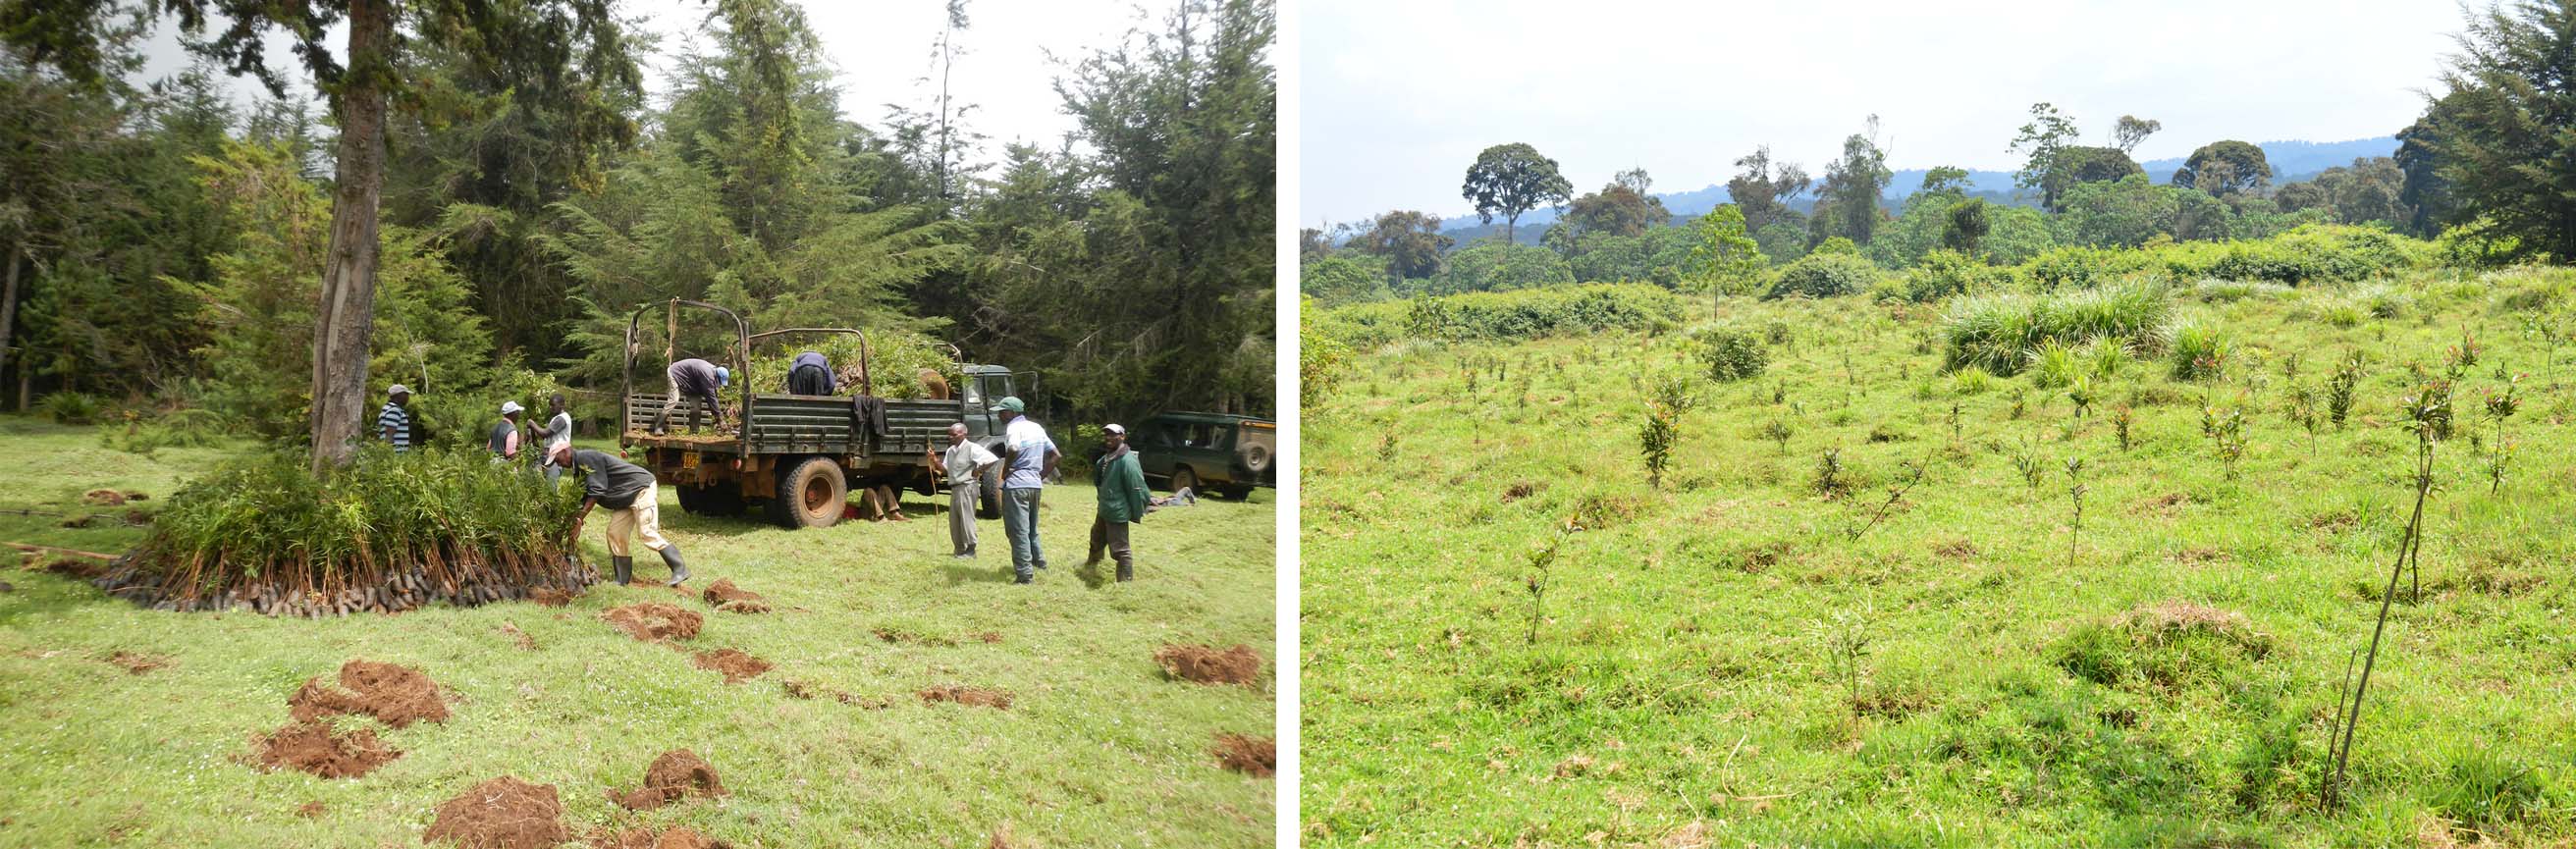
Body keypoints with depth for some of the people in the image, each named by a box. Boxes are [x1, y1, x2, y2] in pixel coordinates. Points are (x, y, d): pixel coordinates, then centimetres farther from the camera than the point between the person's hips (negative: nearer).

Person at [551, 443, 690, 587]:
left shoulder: (586, 458, -15)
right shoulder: (579, 465, 16)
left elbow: (596, 492, -21)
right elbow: (586, 498, 16)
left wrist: (580, 517, -18)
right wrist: (576, 521, 8)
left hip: (641, 489, -11)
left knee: (647, 534, -15)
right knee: (614, 534, 4)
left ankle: (680, 569, -13)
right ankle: (622, 579, 9)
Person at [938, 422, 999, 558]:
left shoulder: (972, 448, -12)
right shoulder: (951, 450, 14)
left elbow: (993, 460, -20)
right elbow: (945, 468, 16)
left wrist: (979, 471, -12)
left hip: (967, 487, -8)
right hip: (955, 488, 9)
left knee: (966, 518, -5)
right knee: (954, 520, 10)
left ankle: (970, 551, 2)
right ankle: (959, 549, 20)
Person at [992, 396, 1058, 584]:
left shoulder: (1014, 427, -9)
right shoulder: (1036, 427, 15)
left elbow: (1013, 449, -31)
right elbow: (1055, 455, 17)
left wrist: (1005, 469, -15)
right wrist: (1041, 476, 15)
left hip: (1016, 484, -8)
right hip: (1035, 484, 8)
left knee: (1018, 531, -3)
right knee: (1030, 528, 23)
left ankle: (1024, 574, -4)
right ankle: (1038, 560, 30)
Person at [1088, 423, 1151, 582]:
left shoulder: (1127, 461, -24)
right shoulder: (1107, 457, 6)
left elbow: (1137, 489, -22)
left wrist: (1136, 514, -18)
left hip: (1117, 513, -10)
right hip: (1104, 510, 10)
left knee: (1119, 549, -7)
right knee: (1096, 538, 31)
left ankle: (1126, 581, 2)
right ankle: (1093, 563, 55)